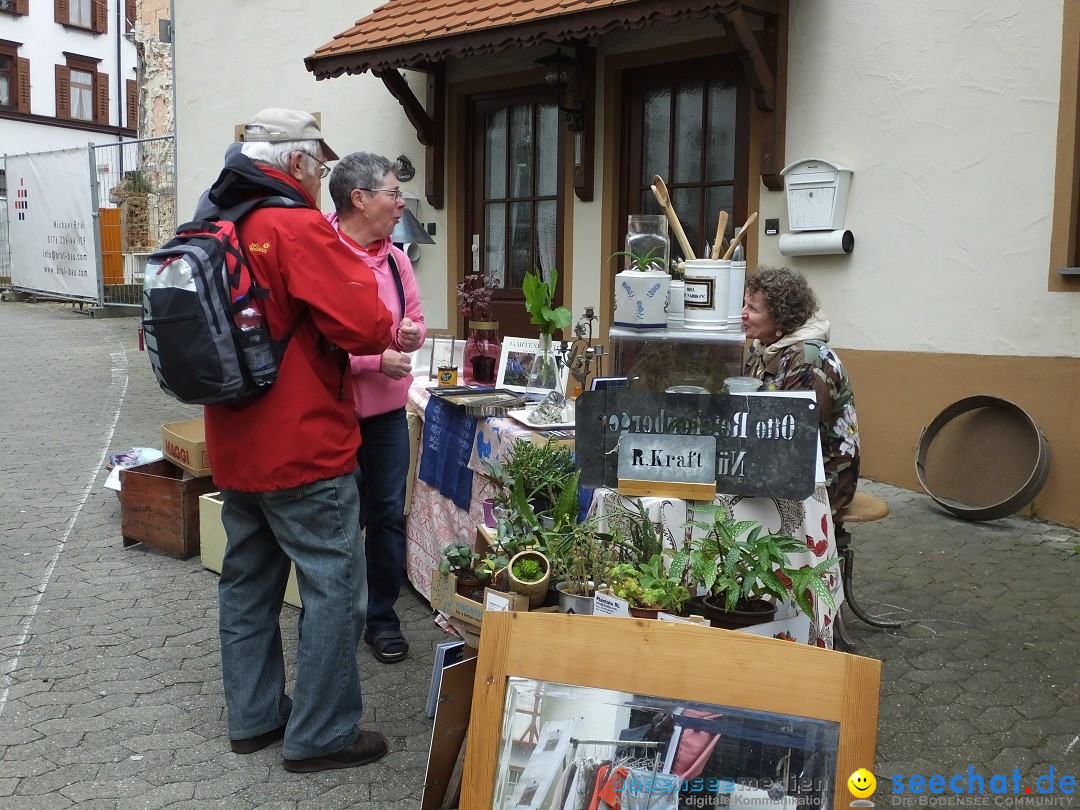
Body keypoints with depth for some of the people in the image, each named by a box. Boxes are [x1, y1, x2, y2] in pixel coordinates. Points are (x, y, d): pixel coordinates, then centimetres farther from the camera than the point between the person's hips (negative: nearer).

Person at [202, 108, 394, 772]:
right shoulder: (299, 229, -17)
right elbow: (366, 326, -25)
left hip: (234, 449, 9)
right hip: (304, 450, -9)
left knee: (247, 583, 18)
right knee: (335, 591, 3)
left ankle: (253, 716, 32)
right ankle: (321, 736, 13)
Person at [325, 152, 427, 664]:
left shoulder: (395, 259, 6)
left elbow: (414, 321, 17)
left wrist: (412, 333, -6)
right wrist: (378, 359, -22)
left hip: (388, 412, 6)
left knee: (388, 515, 13)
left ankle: (382, 617, 28)